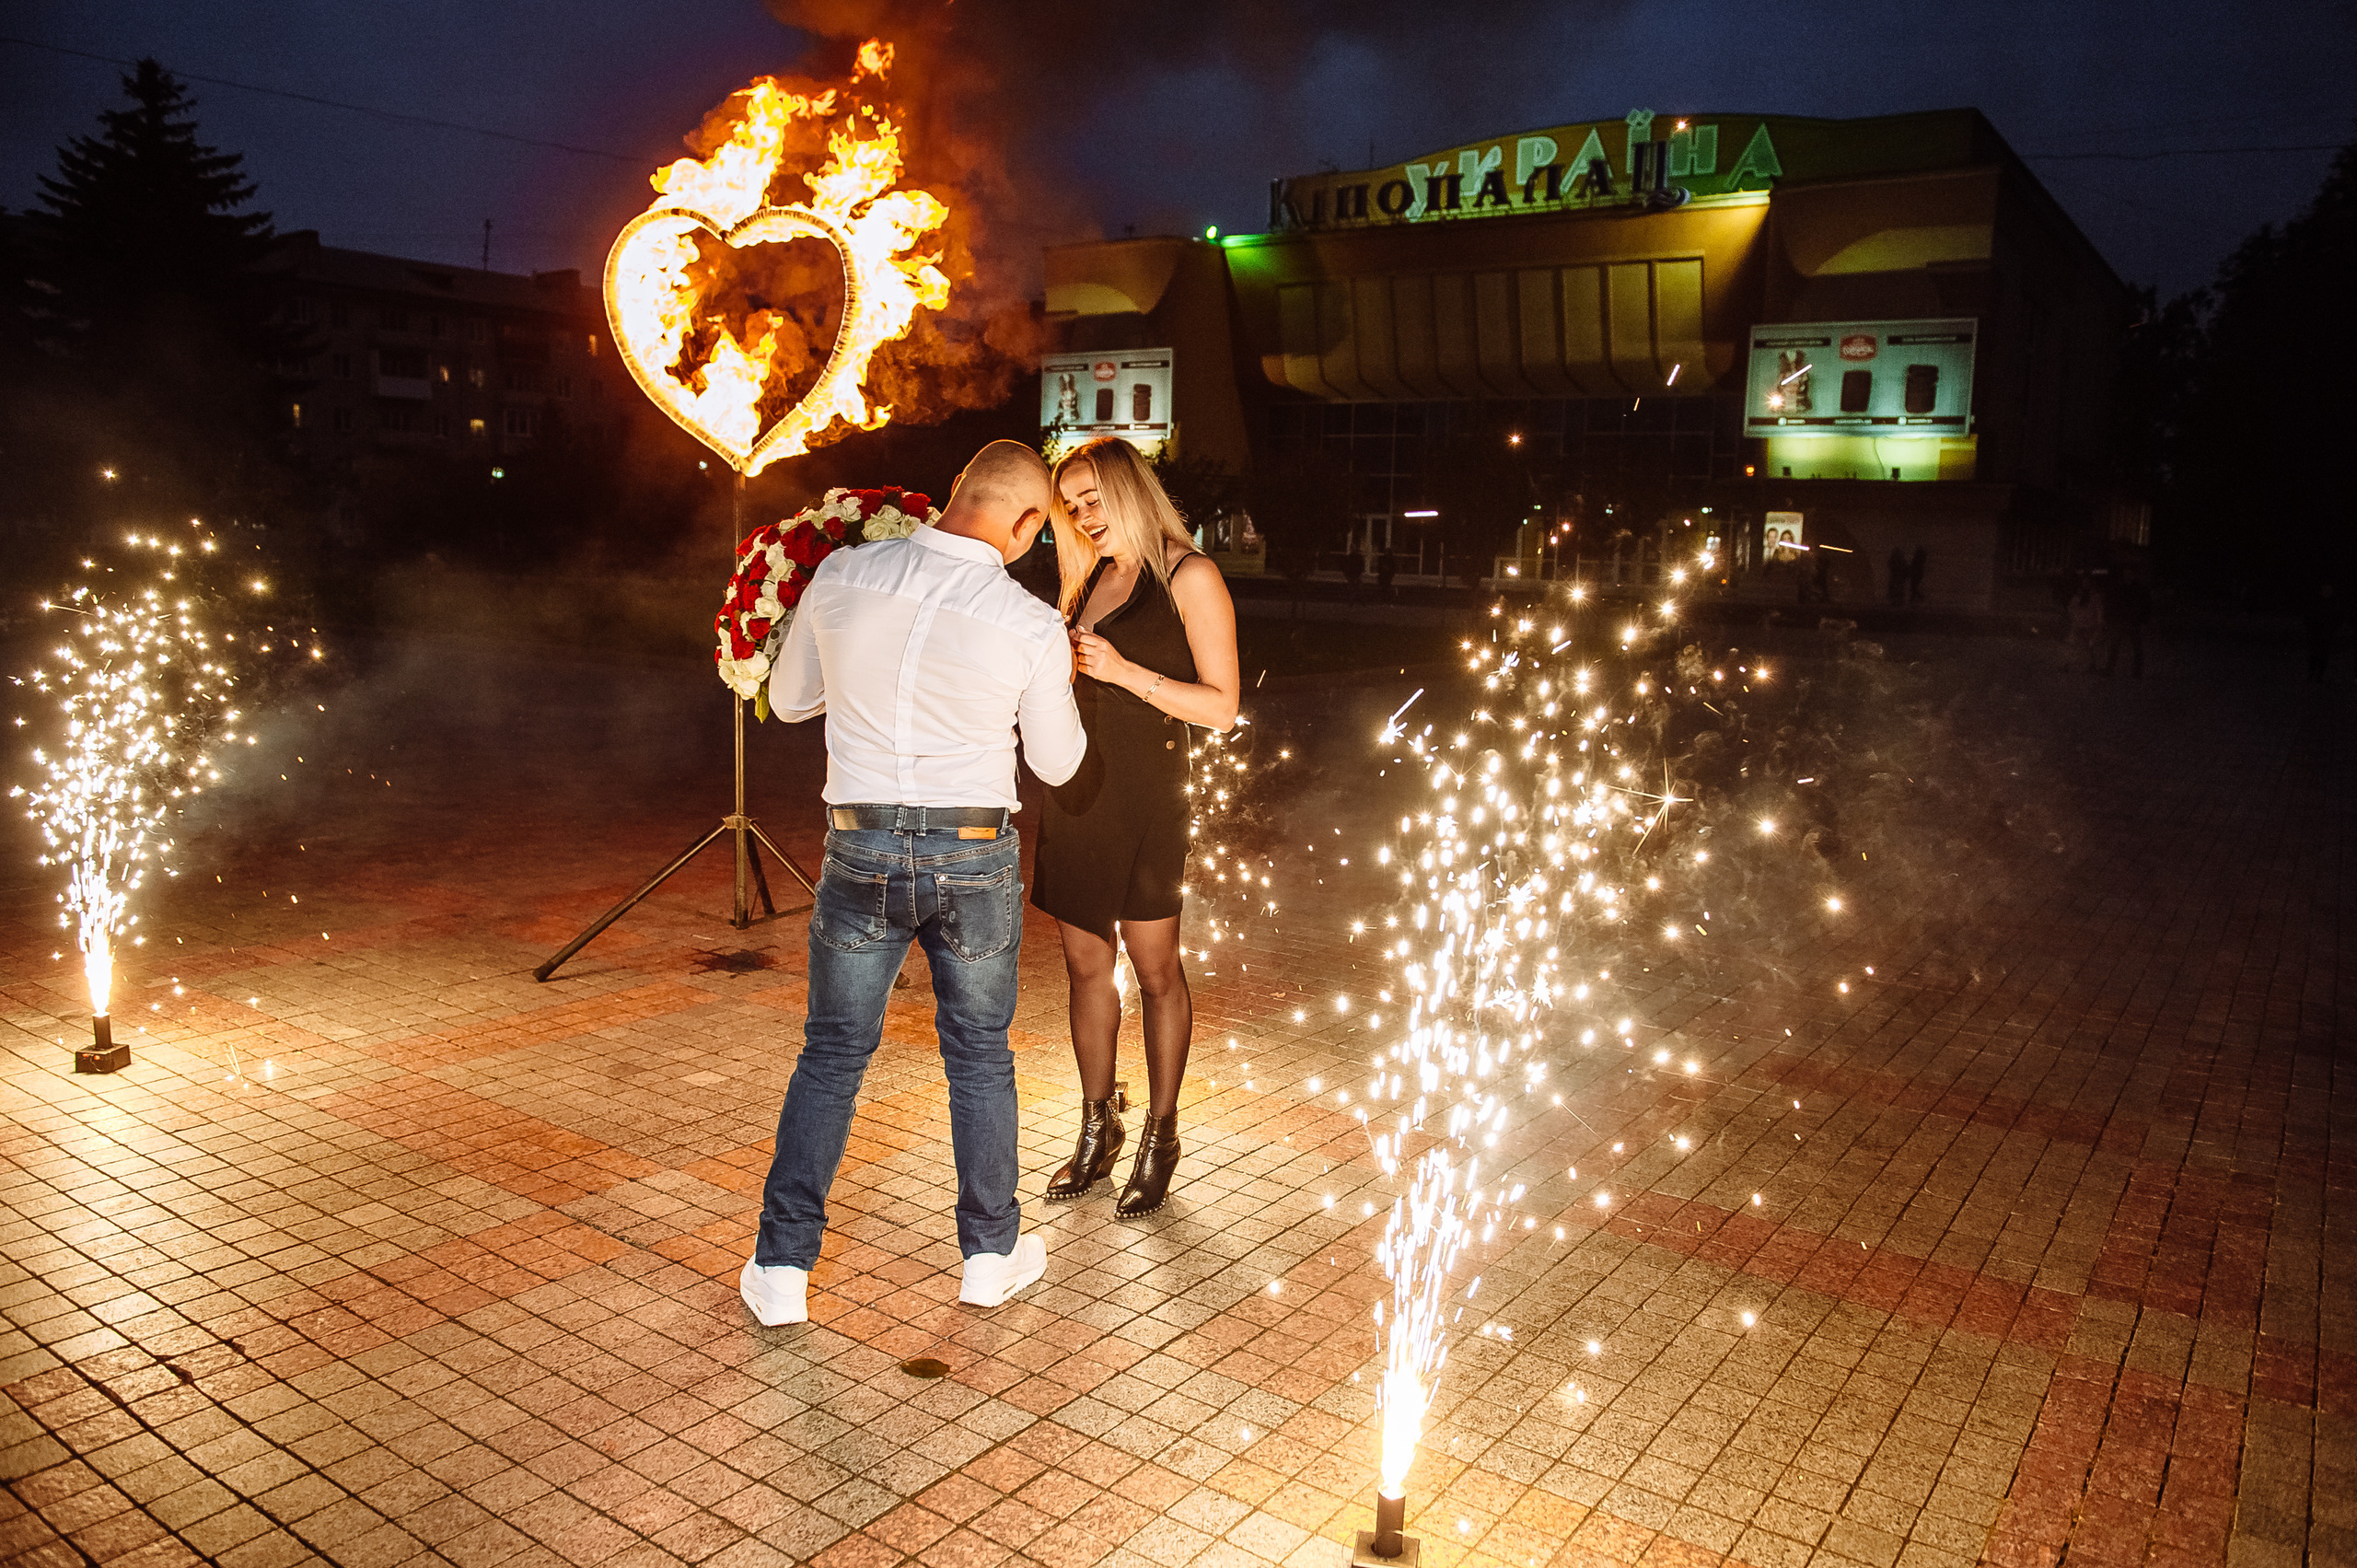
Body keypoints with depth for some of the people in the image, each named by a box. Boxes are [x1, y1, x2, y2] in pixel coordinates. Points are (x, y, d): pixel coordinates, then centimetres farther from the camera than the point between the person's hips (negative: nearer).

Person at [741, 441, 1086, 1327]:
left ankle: (781, 1270, 18)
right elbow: (1056, 764, 3)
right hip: (975, 860, -1)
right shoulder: (1033, 628, -11)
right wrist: (1061, 686, 22)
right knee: (980, 1057, 17)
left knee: (832, 1056, 15)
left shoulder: (842, 575, -5)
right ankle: (991, 1253, 31)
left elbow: (789, 700, 9)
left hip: (862, 851, 1)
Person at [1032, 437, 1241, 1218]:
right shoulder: (1091, 577, 14)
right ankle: (1097, 1130, 24)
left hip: (1145, 794, -6)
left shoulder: (1188, 577, -5)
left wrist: (1125, 671, -18)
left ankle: (1159, 1139, 16)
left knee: (1154, 970, 3)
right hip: (1075, 790, 6)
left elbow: (1221, 706, -9)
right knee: (1085, 963, 10)